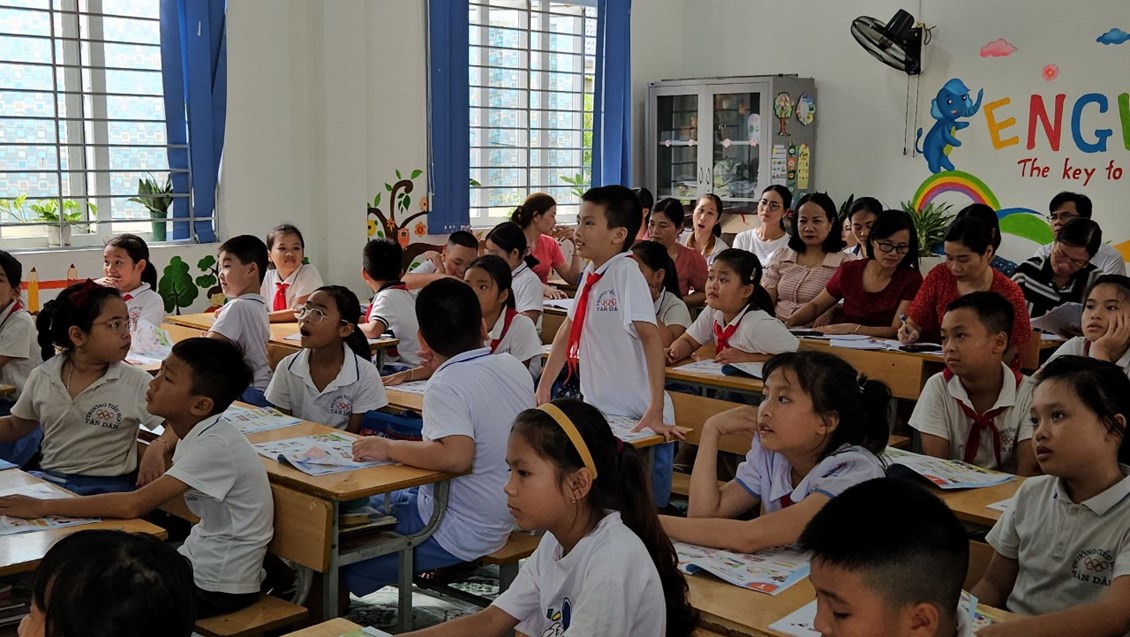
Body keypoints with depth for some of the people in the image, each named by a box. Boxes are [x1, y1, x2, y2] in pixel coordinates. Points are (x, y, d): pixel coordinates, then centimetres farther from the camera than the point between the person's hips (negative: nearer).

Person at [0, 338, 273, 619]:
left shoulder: (216, 446, -27)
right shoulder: (196, 428, 0)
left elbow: (134, 505, -33)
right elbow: (175, 428, 26)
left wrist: (45, 507, -27)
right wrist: (159, 446, 5)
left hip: (219, 590, -9)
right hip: (198, 563, 9)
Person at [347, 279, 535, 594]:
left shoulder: (446, 386, -24)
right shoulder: (513, 366, 0)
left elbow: (457, 457, -39)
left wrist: (389, 447, -26)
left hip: (460, 535, -9)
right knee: (371, 502, 23)